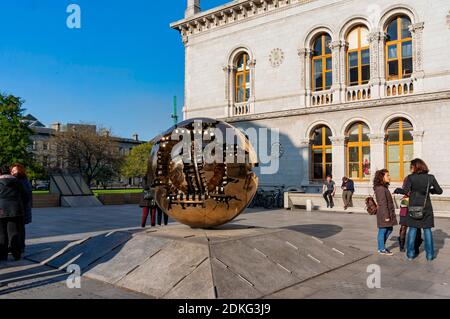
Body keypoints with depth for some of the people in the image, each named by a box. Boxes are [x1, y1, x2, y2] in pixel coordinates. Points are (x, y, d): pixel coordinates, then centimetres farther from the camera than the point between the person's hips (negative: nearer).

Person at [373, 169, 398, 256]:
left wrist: (390, 215, 21)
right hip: (383, 214, -10)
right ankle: (382, 249, 12)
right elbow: (382, 203, -21)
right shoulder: (380, 188, -18)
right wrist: (386, 216, -21)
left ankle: (382, 246, 28)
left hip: (388, 213, 10)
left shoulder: (384, 187, 14)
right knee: (383, 230, 1)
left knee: (390, 229, 17)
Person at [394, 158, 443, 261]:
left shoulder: (410, 177, -8)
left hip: (414, 207, -1)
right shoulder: (430, 177, 0)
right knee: (427, 230, 9)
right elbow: (439, 191, 6)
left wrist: (397, 190, 2)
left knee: (412, 230, 8)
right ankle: (430, 255, 11)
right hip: (426, 207, 2)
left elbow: (405, 191, -16)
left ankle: (410, 253, 11)